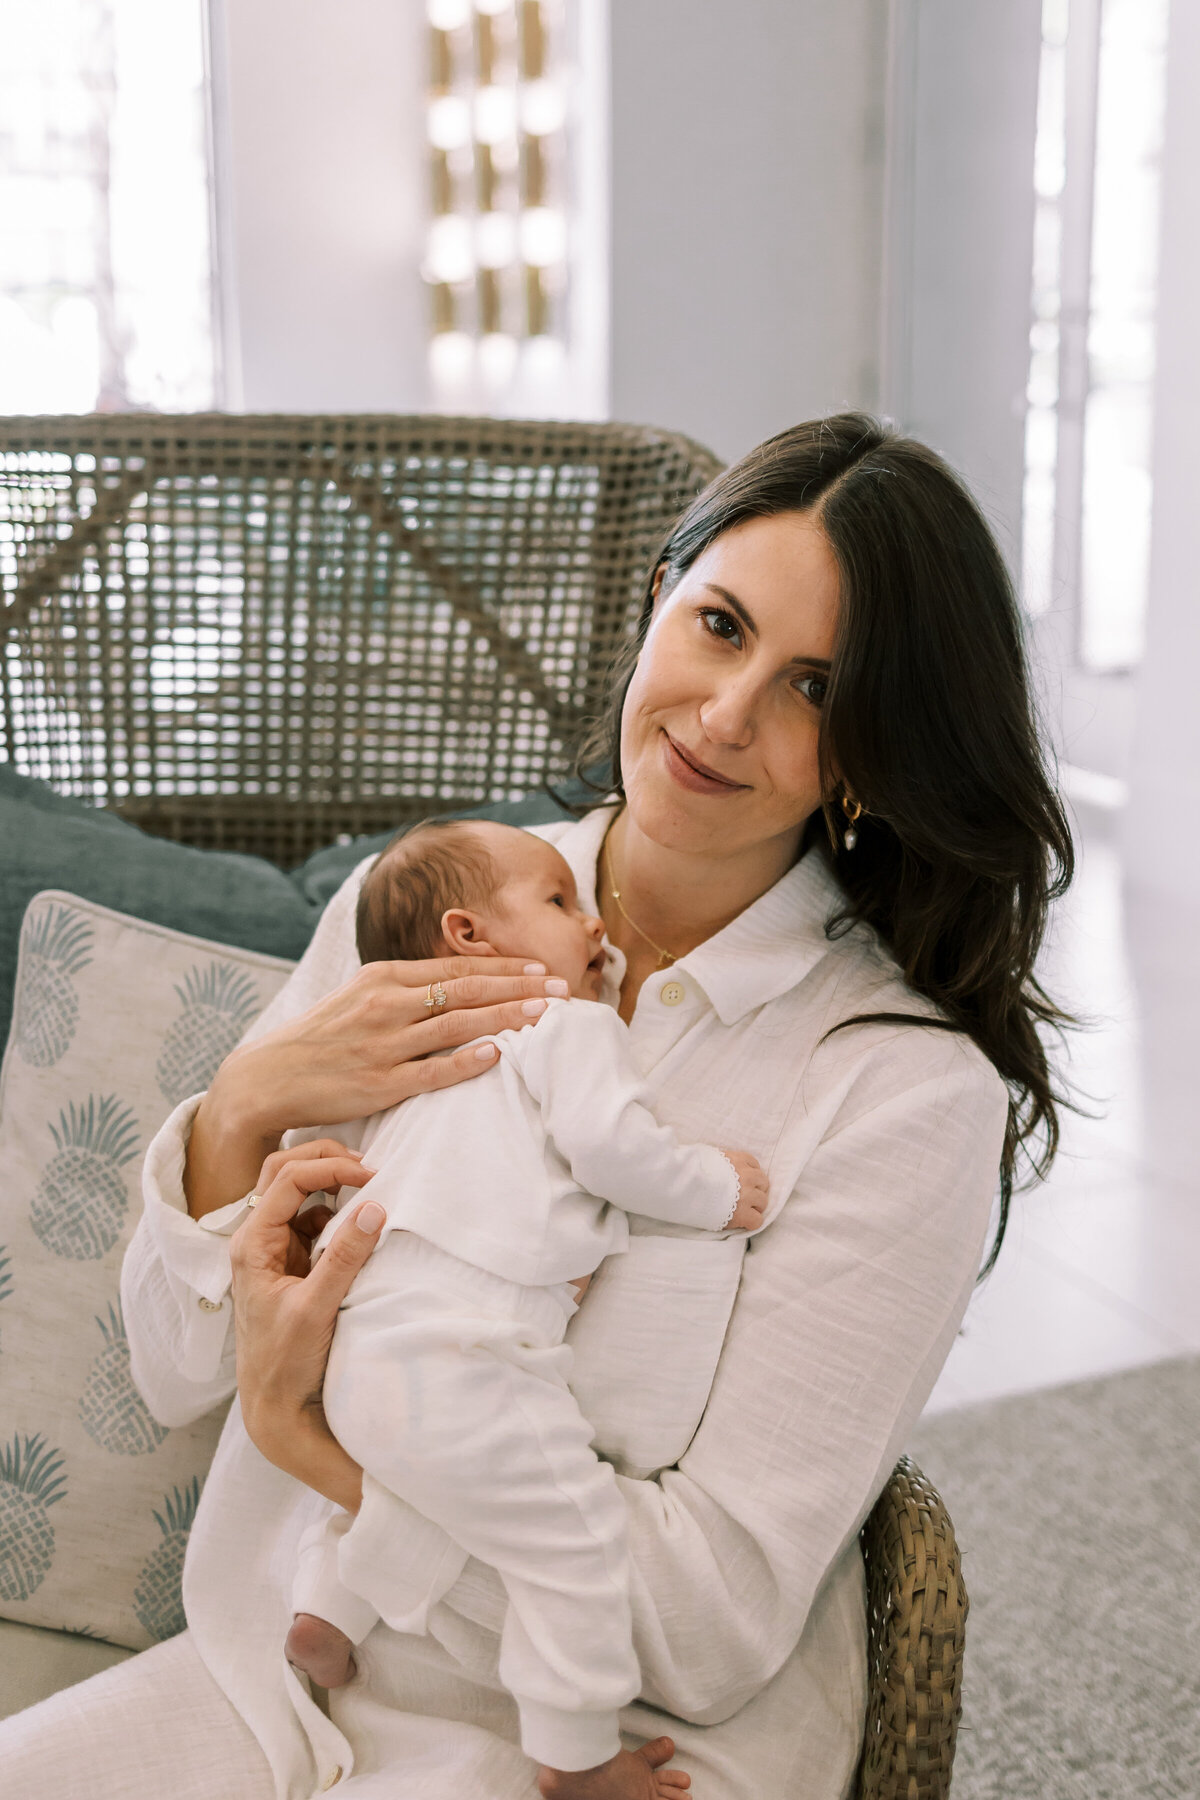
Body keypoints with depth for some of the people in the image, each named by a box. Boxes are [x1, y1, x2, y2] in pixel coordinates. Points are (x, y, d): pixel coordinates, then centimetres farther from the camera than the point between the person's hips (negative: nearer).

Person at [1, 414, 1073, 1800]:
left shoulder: (909, 1090, -15)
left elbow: (712, 1622, -16)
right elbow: (175, 1369, 2)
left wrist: (306, 1438, -18)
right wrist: (244, 1109, -17)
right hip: (277, 1671, 4)